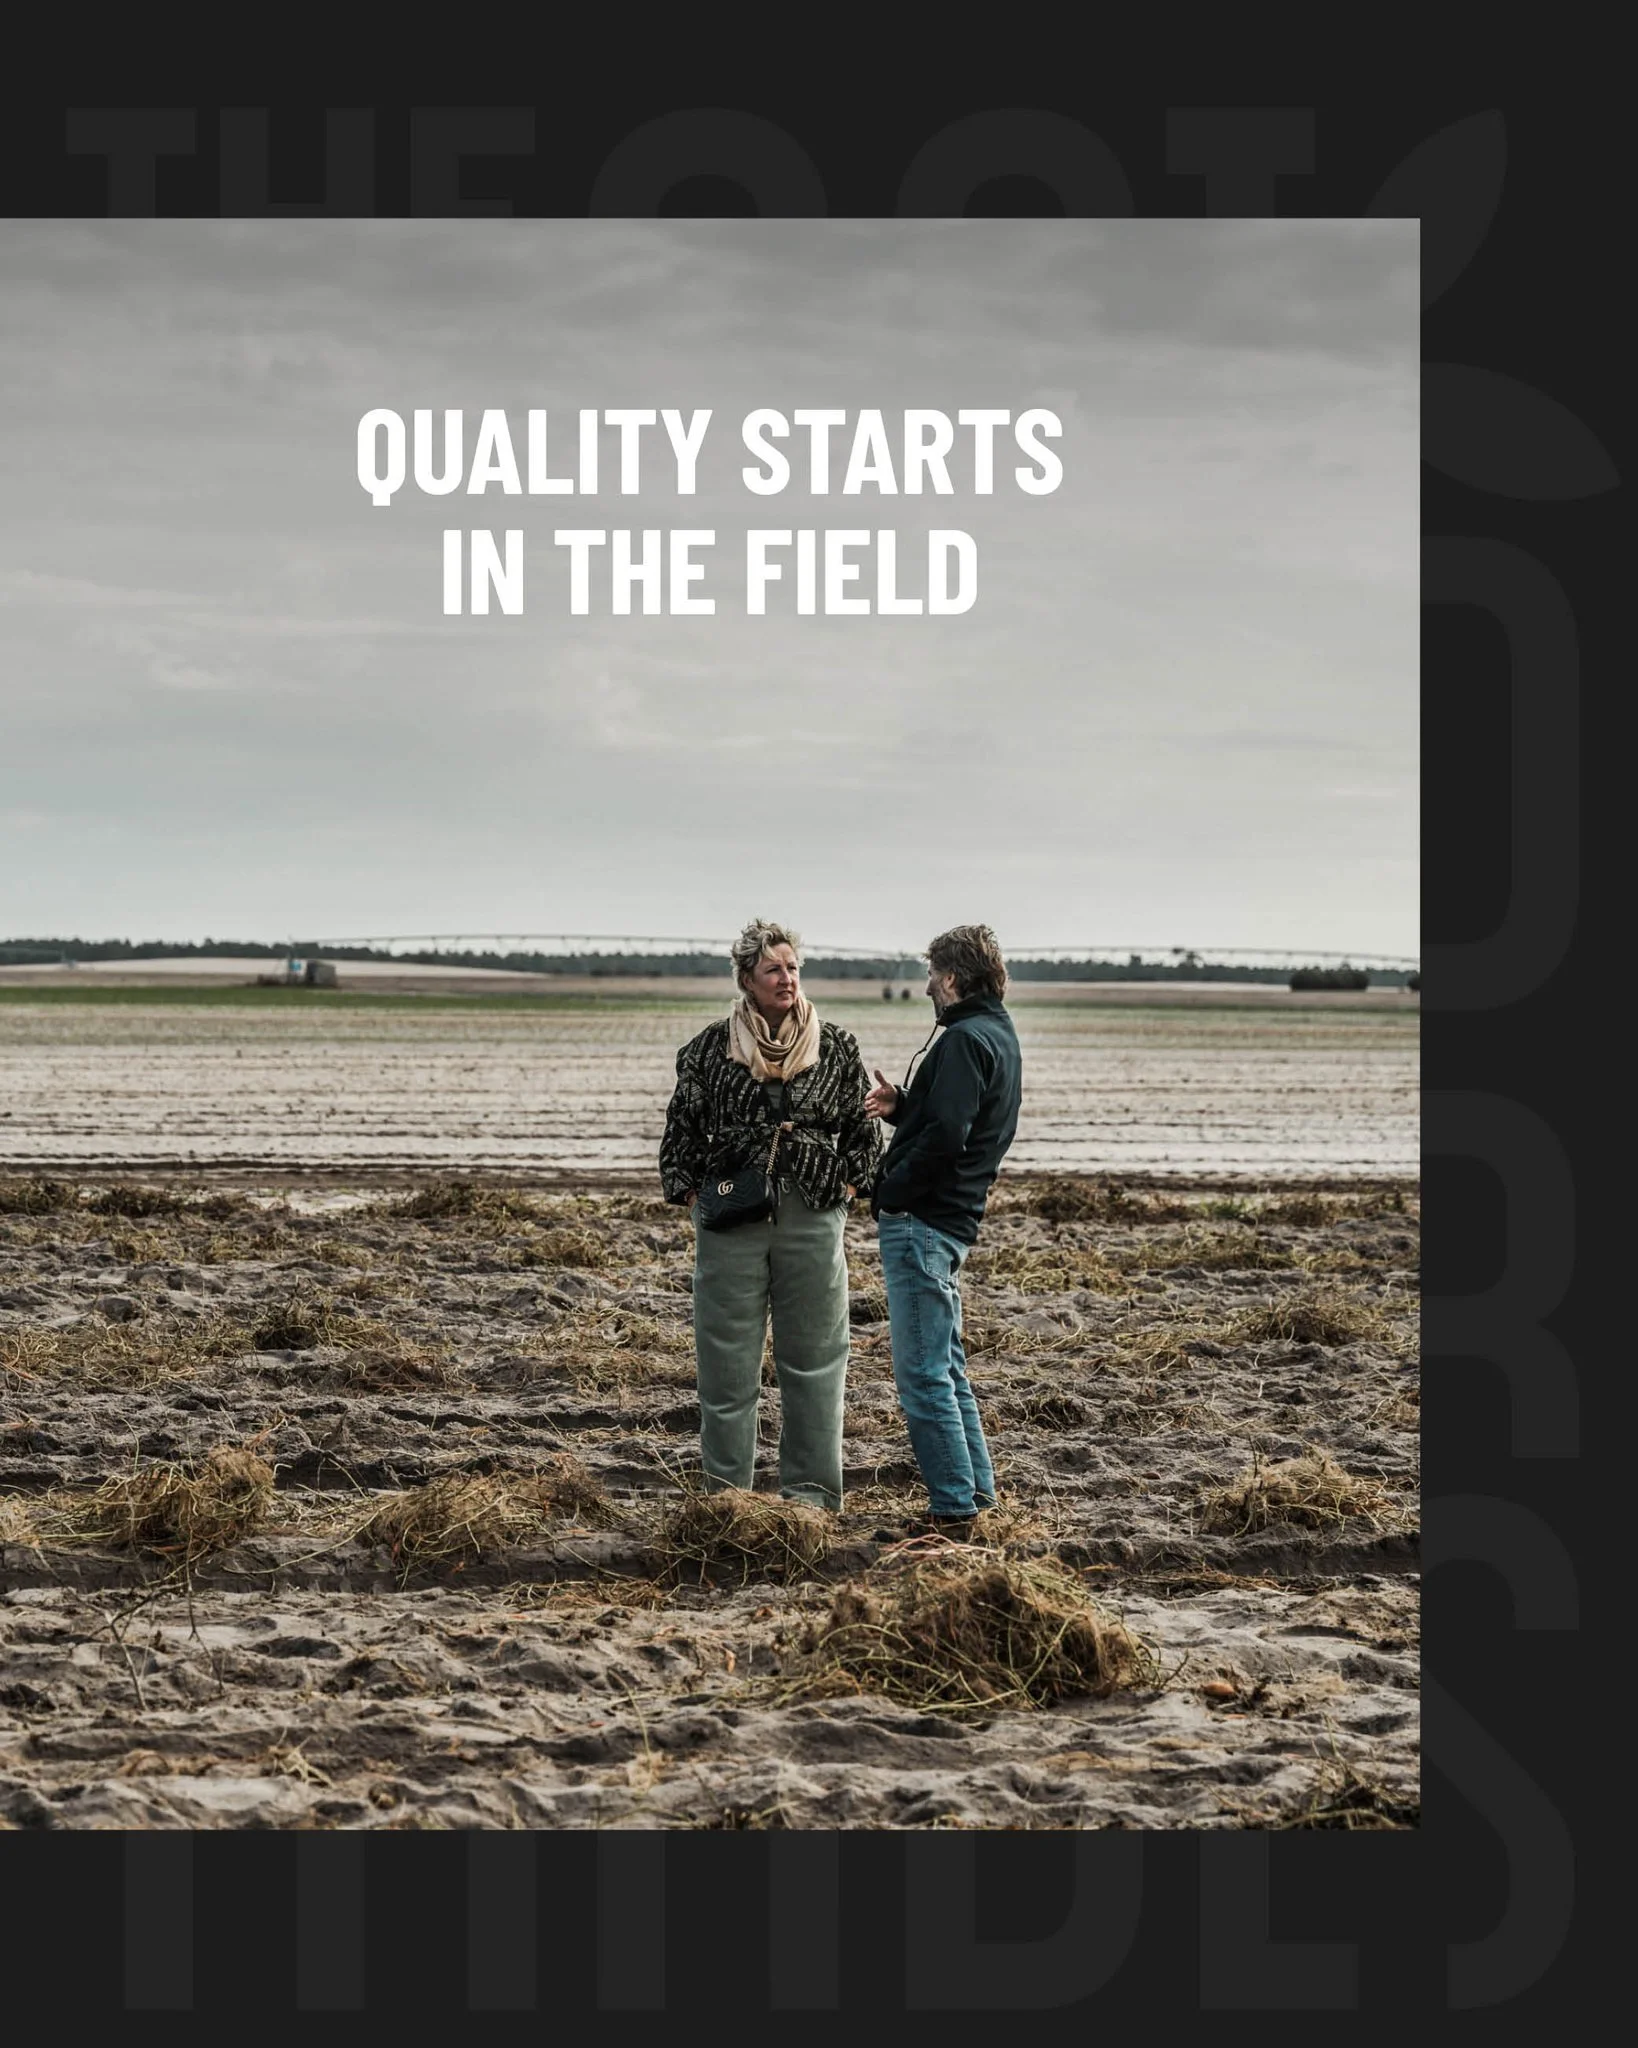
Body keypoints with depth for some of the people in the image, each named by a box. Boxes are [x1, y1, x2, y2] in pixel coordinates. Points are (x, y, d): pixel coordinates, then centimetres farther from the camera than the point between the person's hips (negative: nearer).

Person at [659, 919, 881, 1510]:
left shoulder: (836, 1049, 4)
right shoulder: (711, 1048, 2)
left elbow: (865, 1129, 12)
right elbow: (681, 1128, 8)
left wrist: (845, 1186, 2)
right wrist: (692, 1195, 1)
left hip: (812, 1217, 1)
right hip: (731, 1217, -1)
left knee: (813, 1356, 4)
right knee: (727, 1357, 3)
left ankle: (811, 1489, 11)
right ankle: (727, 1490, 11)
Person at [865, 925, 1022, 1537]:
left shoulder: (965, 1040, -15)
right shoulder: (1000, 1037, 17)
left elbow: (946, 1136, -24)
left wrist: (890, 1192, -14)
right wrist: (901, 1106, 7)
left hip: (920, 1222, -11)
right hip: (952, 1222, 11)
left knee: (923, 1374, -7)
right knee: (945, 1368, 18)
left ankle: (953, 1507, -6)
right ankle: (976, 1494, 23)